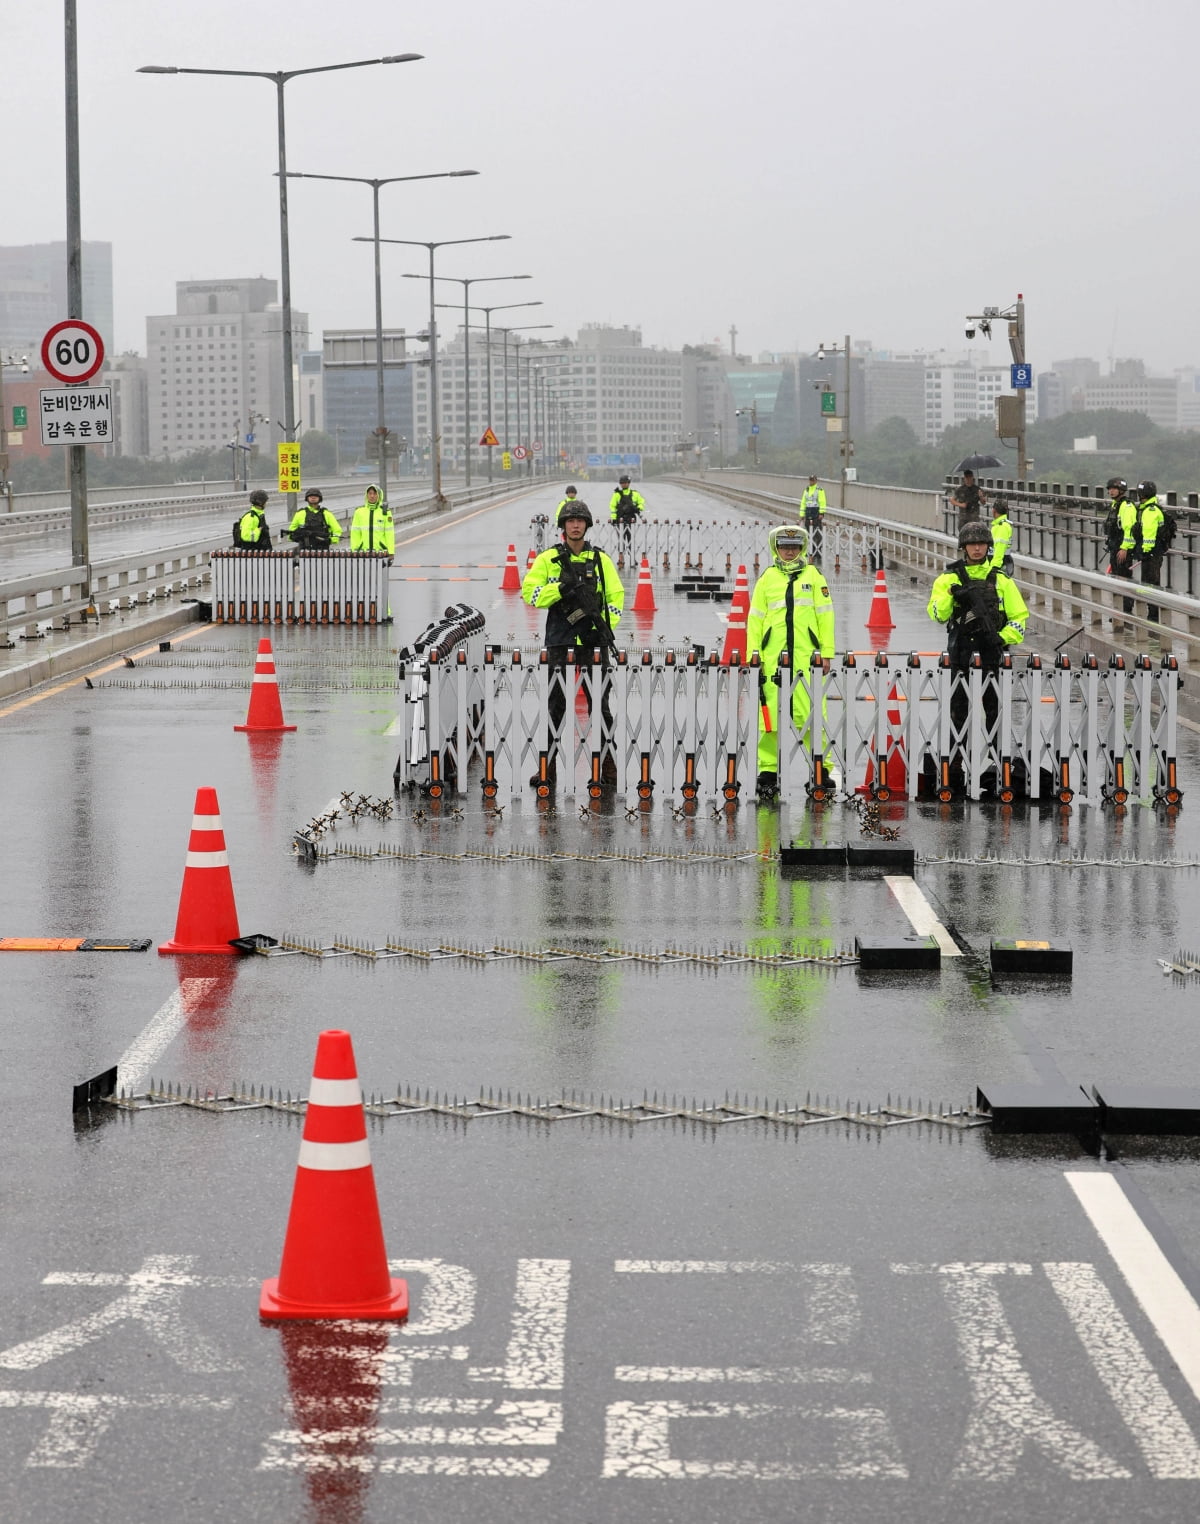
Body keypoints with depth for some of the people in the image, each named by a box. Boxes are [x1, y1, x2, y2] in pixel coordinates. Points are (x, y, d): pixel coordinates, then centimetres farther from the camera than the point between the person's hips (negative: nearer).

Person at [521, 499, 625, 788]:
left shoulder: (600, 559, 8)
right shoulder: (548, 558, 4)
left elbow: (616, 597, 10)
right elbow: (529, 592, -3)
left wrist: (605, 626, -4)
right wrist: (561, 588, -16)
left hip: (594, 644, 1)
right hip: (560, 642, -1)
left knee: (600, 704, 4)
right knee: (556, 706, 3)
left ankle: (608, 765, 10)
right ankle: (549, 766, 9)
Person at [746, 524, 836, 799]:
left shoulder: (814, 577, 9)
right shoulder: (766, 579, 12)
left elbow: (825, 616, 7)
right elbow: (755, 619, 12)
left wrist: (826, 653, 0)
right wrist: (753, 656, 5)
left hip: (806, 656, -1)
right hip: (772, 658, 1)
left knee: (811, 713, -5)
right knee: (769, 713, 0)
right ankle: (768, 771, 7)